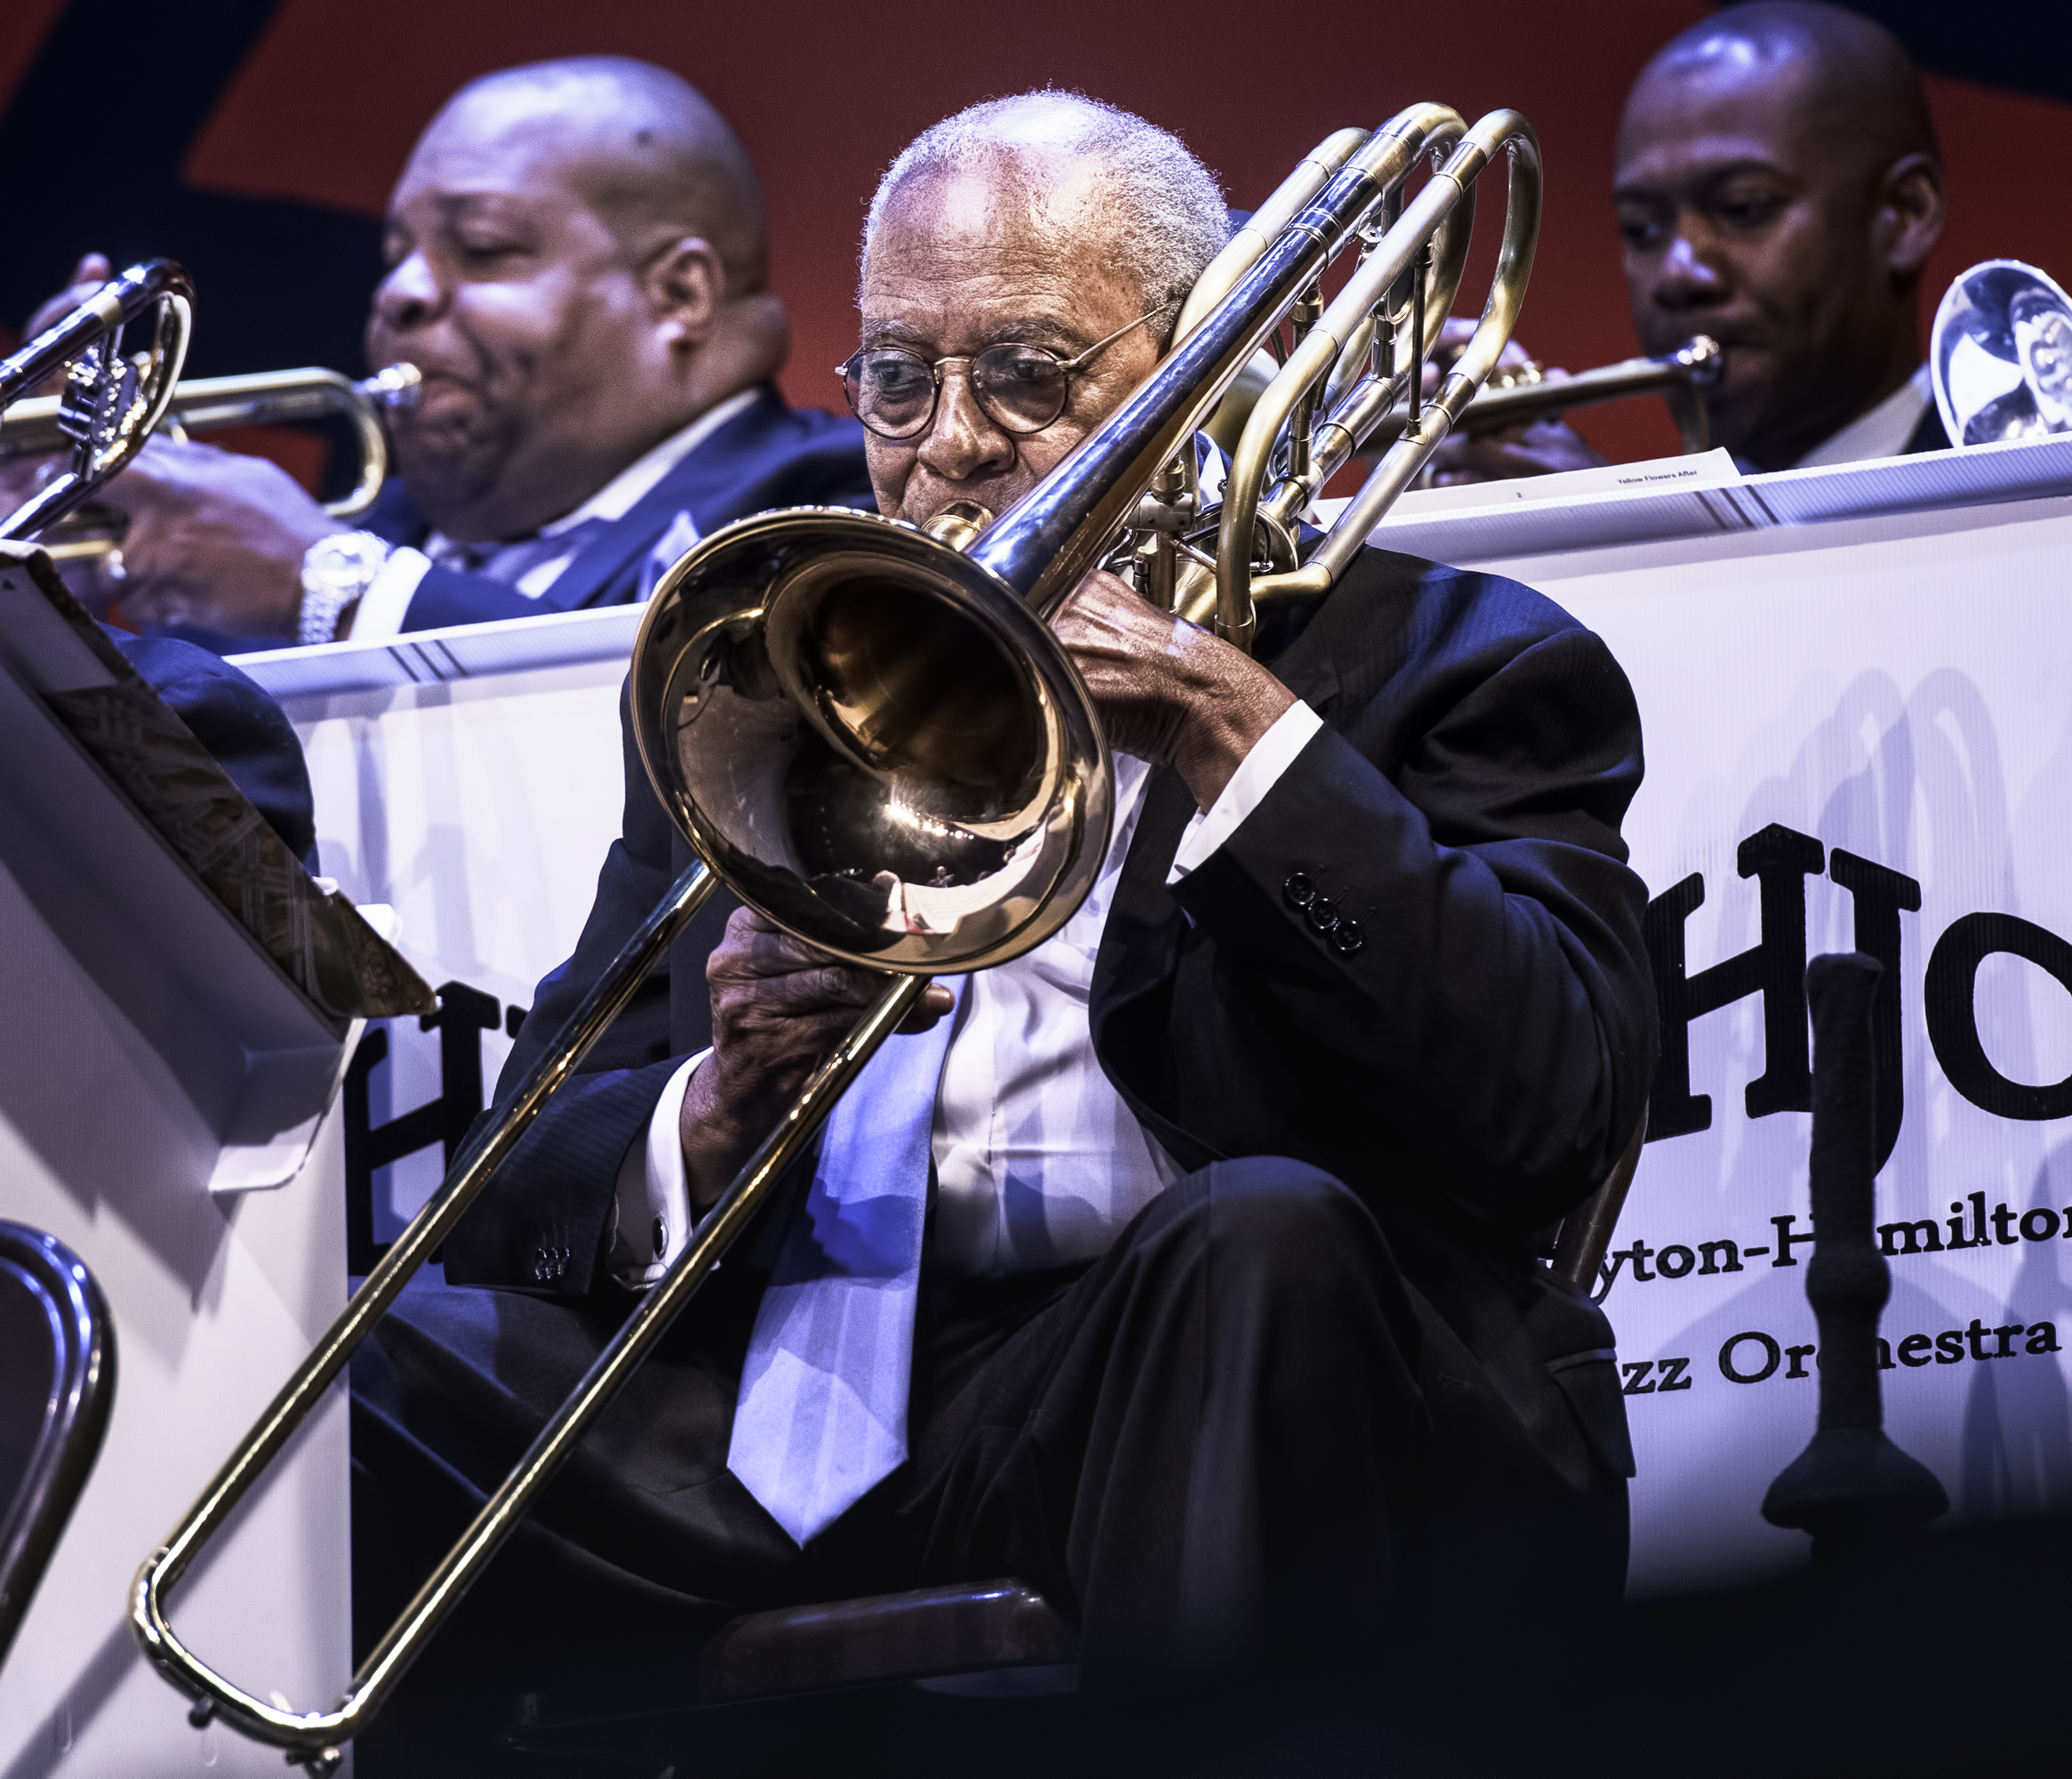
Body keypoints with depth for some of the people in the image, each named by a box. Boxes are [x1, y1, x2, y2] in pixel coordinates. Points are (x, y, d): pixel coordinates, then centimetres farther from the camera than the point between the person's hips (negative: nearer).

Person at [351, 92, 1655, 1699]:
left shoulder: (1446, 665, 11)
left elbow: (1562, 1106, -8)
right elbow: (529, 1189, 16)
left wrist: (1237, 735, -10)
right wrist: (712, 1119, -7)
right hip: (790, 1394, 3)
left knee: (1261, 1237, -36)